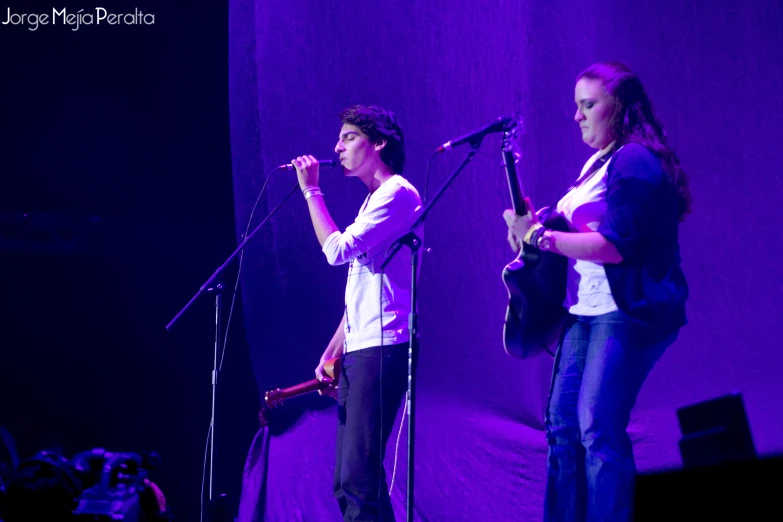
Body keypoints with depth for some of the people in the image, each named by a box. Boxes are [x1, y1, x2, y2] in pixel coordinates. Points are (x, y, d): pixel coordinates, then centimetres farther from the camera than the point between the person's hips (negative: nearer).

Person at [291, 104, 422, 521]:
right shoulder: (373, 201, 23)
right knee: (348, 481, 10)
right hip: (357, 351, 10)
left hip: (381, 350, -10)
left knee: (358, 478, -16)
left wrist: (311, 190, -7)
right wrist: (331, 353, 17)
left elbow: (337, 249, -17)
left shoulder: (398, 193, -7)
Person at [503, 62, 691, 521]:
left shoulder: (635, 162, -12)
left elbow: (615, 246, -21)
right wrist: (534, 227, 1)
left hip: (626, 314, -10)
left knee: (598, 431, -13)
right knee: (562, 424, 7)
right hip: (587, 310, 10)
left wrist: (539, 235, -17)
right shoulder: (598, 163, 18)